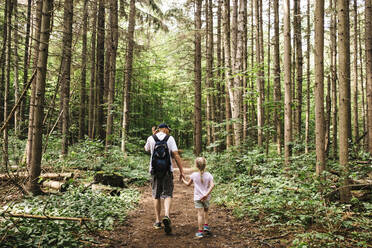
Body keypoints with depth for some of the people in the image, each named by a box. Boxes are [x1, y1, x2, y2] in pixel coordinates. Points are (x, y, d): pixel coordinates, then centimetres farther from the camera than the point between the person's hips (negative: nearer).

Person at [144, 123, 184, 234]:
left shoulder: (151, 138, 3)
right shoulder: (170, 138, -1)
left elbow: (146, 149, 24)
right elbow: (176, 155, -8)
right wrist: (181, 170, -4)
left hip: (154, 170, 2)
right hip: (167, 170, -2)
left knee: (156, 196, 13)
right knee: (167, 194, 3)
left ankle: (157, 221, 16)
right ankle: (166, 216, -20)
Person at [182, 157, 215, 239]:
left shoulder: (194, 175, -4)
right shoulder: (208, 175, -4)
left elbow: (188, 184, 10)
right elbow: (212, 185, -17)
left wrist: (183, 180, 28)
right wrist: (206, 194, -19)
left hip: (197, 197, -1)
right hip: (206, 198, 1)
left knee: (200, 214, -3)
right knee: (205, 211, 25)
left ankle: (200, 231, -3)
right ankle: (206, 226, 21)